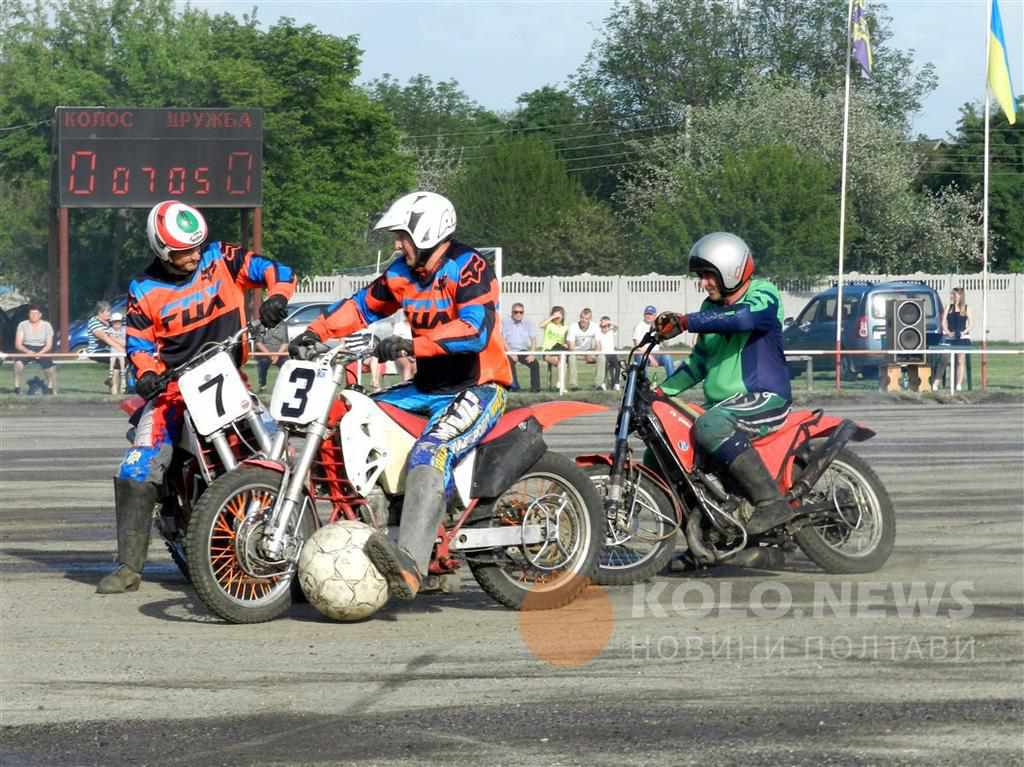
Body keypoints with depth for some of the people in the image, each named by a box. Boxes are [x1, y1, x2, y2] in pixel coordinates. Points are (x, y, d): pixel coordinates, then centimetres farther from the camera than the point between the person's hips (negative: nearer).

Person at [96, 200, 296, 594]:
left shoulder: (221, 258, 0)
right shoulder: (144, 291, 2)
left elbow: (279, 272, -2)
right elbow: (140, 344, 6)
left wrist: (276, 297, -23)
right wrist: (146, 374, -14)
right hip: (175, 386, 0)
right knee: (138, 468, -14)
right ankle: (129, 565, -10)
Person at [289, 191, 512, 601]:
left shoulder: (469, 268, -15)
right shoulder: (403, 272, 10)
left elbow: (476, 330, -29)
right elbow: (362, 306, 18)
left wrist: (411, 344, -37)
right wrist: (315, 333, 2)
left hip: (477, 387, -9)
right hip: (427, 388, 10)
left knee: (429, 455, -33)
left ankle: (409, 564, -47)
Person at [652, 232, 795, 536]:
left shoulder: (764, 296, -7)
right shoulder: (711, 307, 18)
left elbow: (740, 317, -31)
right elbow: (700, 361, 26)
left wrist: (684, 322, -38)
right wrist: (661, 390, 13)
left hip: (764, 398, -9)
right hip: (721, 404, 9)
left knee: (710, 427, -38)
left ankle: (772, 502, -38)